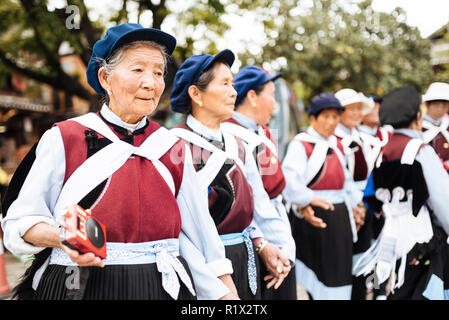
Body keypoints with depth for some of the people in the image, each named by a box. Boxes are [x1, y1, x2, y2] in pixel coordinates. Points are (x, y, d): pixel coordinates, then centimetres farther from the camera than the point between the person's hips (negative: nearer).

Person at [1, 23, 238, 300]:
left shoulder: (173, 148, 3)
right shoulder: (63, 138, -5)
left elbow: (199, 231, 5)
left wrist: (228, 294, 3)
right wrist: (61, 237, -23)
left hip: (162, 288, 3)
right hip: (77, 286, -2)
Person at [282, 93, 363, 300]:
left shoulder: (337, 145, 13)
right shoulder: (300, 144, -11)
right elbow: (290, 177, -27)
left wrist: (354, 205, 15)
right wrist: (304, 205, -42)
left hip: (339, 216, 7)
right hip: (313, 216, -7)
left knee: (338, 271, 10)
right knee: (317, 271, 1)